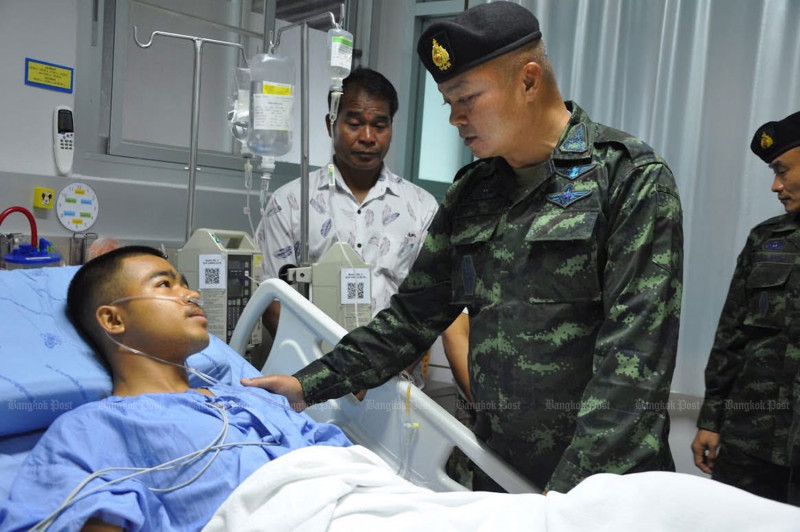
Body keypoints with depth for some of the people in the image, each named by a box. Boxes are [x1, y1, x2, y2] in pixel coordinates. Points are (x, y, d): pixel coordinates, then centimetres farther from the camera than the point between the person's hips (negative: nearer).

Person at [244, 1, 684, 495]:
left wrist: (570, 490, -22)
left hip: (603, 478, -4)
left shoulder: (633, 180, -11)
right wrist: (310, 384, 3)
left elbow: (634, 354, -17)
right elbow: (415, 315, 10)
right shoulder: (471, 194, 7)